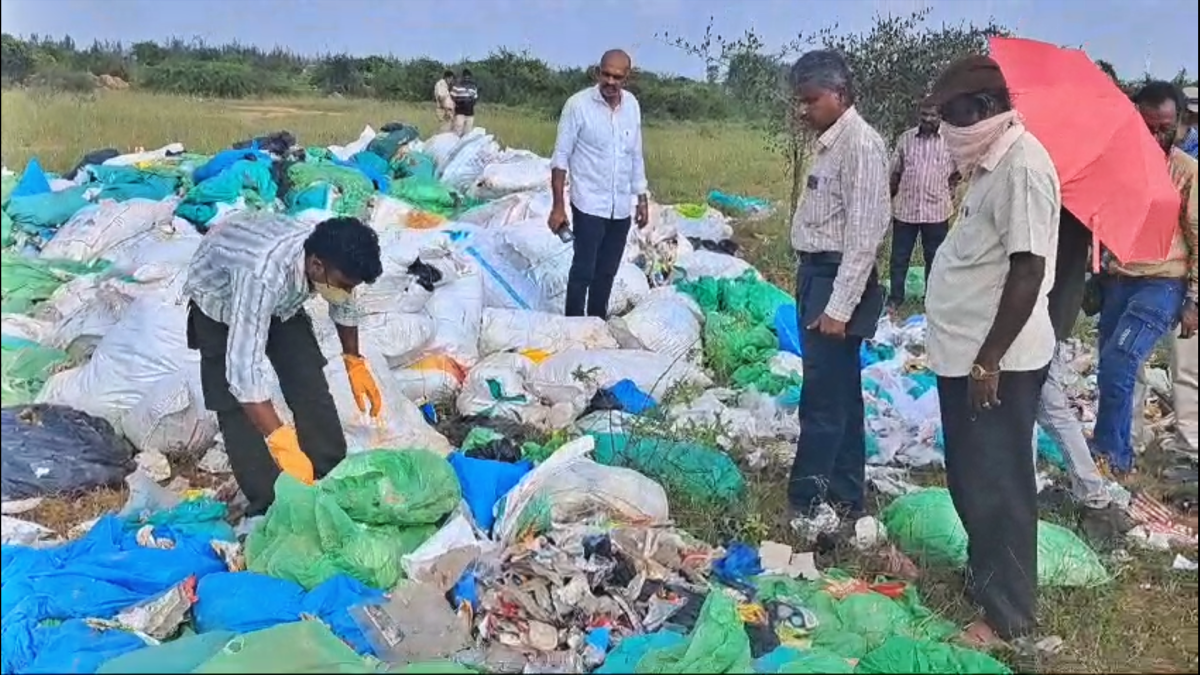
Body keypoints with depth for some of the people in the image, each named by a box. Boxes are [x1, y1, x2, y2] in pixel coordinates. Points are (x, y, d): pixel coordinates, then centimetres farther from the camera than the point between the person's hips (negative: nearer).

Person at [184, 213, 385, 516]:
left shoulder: (328, 256, -27)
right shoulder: (263, 275, -46)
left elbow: (343, 306, -2)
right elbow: (243, 369, -49)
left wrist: (354, 363, 7)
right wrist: (283, 444, -53)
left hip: (280, 297, 5)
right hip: (218, 298, -4)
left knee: (311, 385, -2)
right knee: (238, 407, -11)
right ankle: (268, 507, -1)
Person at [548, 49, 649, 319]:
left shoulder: (632, 105, 3)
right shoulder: (578, 104, -12)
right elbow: (561, 157, -10)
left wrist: (642, 198, 13)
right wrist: (558, 206, -14)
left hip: (621, 206, 5)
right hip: (589, 204, -5)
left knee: (607, 271, 14)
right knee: (583, 270, 0)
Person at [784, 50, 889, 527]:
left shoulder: (861, 144, -16)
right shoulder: (832, 142, 12)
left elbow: (863, 234, -21)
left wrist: (839, 306, -22)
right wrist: (813, 290, 18)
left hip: (837, 280, -10)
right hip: (818, 275, 10)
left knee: (822, 400, -4)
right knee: (841, 394, 15)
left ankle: (806, 506, 4)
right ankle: (843, 497, 26)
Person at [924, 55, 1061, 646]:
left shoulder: (1023, 166, -18)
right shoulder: (992, 164, 12)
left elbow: (1028, 270, -23)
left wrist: (989, 359, -21)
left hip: (996, 362, -10)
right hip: (965, 354, 10)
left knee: (997, 487, 2)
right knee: (970, 480, 21)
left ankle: (1008, 614, 17)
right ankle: (982, 575, 39)